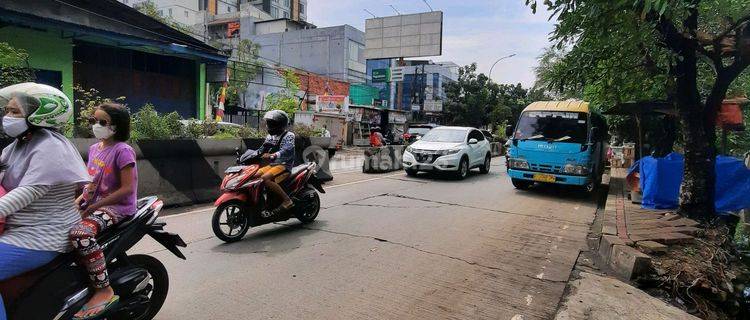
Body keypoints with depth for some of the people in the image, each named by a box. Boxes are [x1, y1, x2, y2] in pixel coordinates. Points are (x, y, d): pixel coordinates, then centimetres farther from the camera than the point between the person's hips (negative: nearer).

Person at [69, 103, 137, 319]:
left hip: (117, 206, -9)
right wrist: (78, 200, 3)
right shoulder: (94, 149, 13)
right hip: (92, 202, 9)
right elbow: (92, 182, 21)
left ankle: (104, 291, -23)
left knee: (79, 233, -32)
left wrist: (92, 207, -16)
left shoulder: (122, 151, -12)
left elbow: (127, 189, -17)